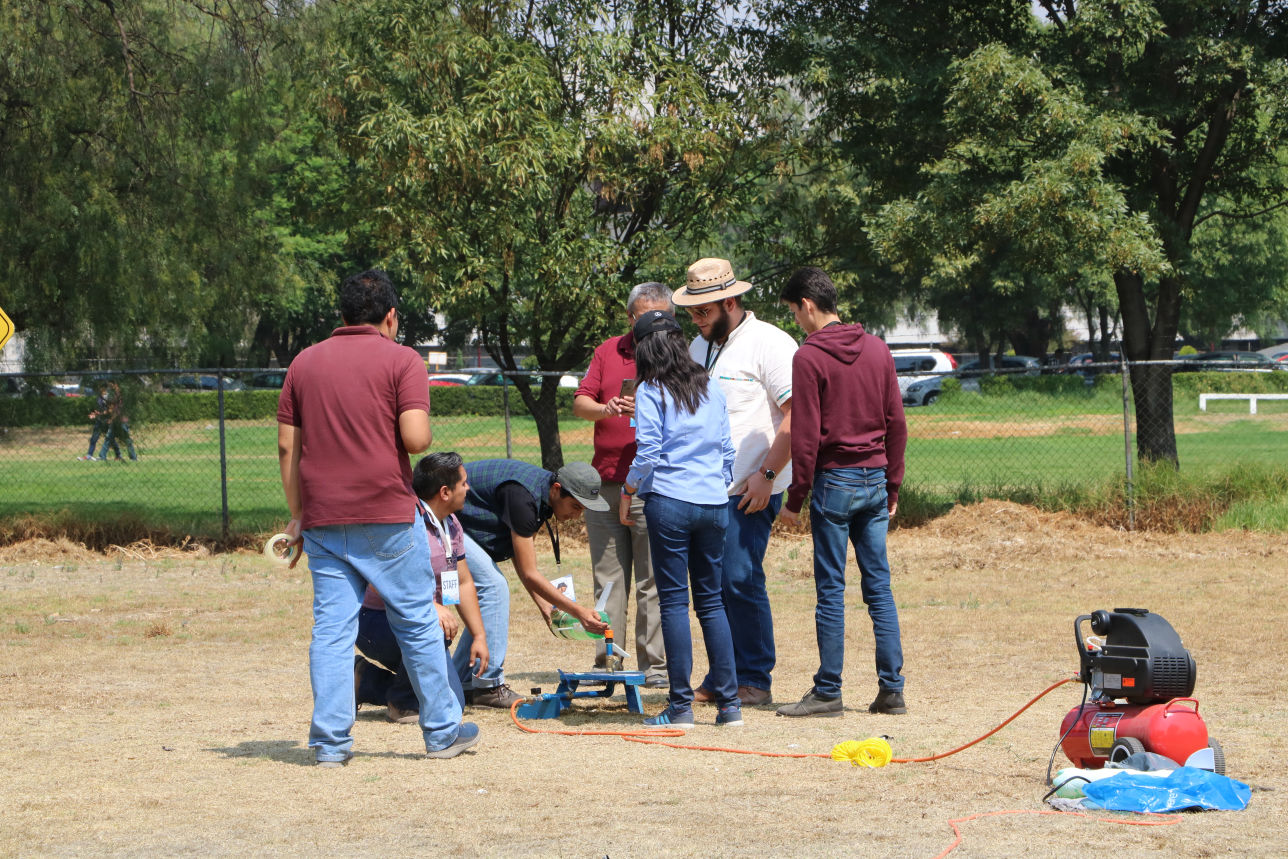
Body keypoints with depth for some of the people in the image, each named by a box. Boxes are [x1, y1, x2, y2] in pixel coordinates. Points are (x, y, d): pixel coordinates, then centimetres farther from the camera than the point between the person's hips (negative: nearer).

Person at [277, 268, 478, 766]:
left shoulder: (305, 362, 11)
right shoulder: (401, 360, -3)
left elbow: (287, 447, 9)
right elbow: (415, 438, -14)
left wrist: (298, 516, 15)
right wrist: (425, 429, 9)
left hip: (322, 519, 3)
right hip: (387, 518, -3)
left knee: (331, 628, 3)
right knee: (417, 624, 8)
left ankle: (330, 743, -1)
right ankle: (442, 733, 17)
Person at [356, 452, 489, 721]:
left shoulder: (451, 524, 7)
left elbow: (464, 583, 15)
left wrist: (479, 636, 8)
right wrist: (429, 606, -42)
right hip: (377, 620, -9)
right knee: (435, 628, -38)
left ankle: (366, 680, 18)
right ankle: (403, 703, -14)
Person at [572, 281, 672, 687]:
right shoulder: (608, 351, 13)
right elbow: (580, 402, 8)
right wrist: (606, 409, -12)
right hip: (605, 483, 4)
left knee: (654, 581, -3)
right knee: (608, 579, 6)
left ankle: (655, 665, 2)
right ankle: (607, 661, 11)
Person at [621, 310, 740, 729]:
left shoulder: (651, 391, -4)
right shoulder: (711, 387, 11)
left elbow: (648, 453, -9)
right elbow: (726, 447, 14)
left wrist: (627, 491, 4)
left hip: (670, 501, -5)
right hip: (713, 503, 5)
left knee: (674, 601, -1)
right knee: (711, 600, 10)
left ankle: (681, 706, -2)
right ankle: (729, 702, 7)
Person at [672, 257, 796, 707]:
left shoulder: (769, 344, -9)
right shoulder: (699, 346, 17)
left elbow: (798, 415, -14)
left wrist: (767, 475, -17)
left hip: (750, 491, -8)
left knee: (740, 581, -9)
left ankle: (755, 681, -1)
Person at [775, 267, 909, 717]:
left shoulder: (810, 356, -10)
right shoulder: (877, 349, 8)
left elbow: (805, 435, -12)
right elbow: (896, 423, 11)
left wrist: (795, 498, -6)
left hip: (834, 479, -5)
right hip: (875, 478, 5)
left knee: (831, 589, -1)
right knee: (879, 586, 8)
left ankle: (828, 692, 2)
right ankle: (891, 689, 6)